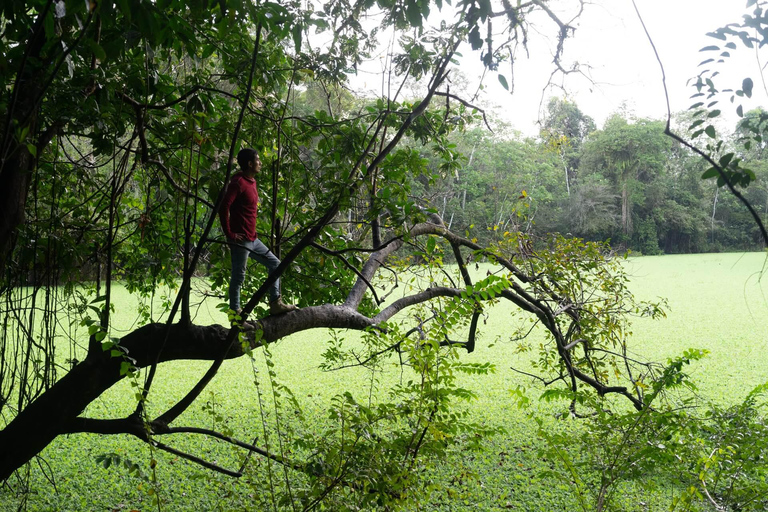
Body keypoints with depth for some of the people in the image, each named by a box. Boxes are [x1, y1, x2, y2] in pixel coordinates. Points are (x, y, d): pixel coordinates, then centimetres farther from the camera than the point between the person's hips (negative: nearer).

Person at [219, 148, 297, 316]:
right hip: (241, 239, -10)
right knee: (238, 276, -2)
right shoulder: (238, 183, -15)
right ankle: (235, 314, 7)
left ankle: (275, 304, 13)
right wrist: (229, 234, -21)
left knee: (274, 263, 13)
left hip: (252, 239, 10)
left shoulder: (251, 182, 14)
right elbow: (224, 207, -24)